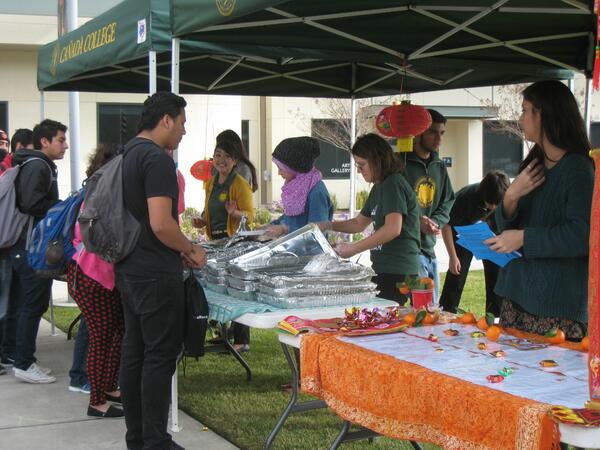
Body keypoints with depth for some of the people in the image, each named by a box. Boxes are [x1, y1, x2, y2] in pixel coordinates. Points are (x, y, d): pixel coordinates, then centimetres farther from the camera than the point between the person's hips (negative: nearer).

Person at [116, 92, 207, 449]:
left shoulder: (127, 155, 14)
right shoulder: (157, 159, -17)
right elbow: (160, 223, -24)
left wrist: (180, 250, 18)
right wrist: (192, 250, -8)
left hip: (128, 269, 10)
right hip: (156, 275, -10)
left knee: (134, 351, 12)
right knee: (160, 355, -4)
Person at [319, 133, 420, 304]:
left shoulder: (393, 184, -12)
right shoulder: (379, 188, 17)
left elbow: (393, 229, -24)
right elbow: (359, 223, 27)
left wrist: (353, 248, -22)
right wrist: (327, 226, 12)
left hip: (397, 271, -9)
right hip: (383, 269, 9)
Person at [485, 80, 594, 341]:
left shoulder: (577, 169, -9)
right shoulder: (534, 166, 16)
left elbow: (582, 235, -20)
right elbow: (506, 228, 16)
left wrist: (524, 238, -16)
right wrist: (511, 197, -5)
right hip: (518, 295, 8)